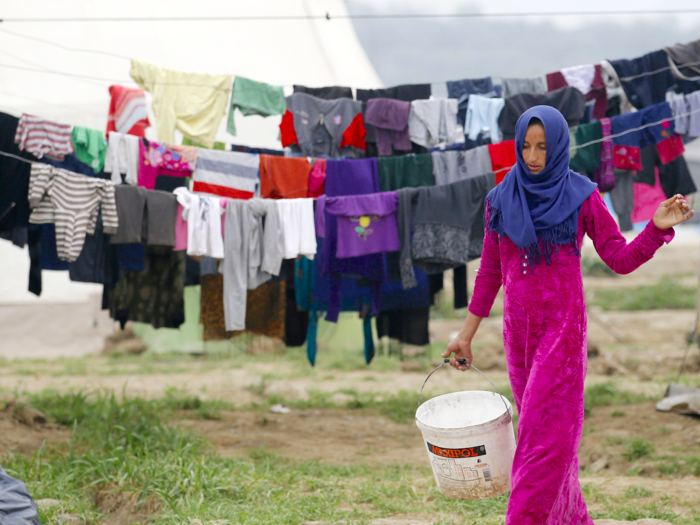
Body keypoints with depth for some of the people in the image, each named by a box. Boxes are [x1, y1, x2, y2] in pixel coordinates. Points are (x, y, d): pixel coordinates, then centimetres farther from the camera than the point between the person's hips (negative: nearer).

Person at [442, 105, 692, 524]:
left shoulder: (581, 197, -4)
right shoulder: (502, 200, 6)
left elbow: (621, 259, -4)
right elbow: (490, 272, 12)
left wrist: (658, 227, -21)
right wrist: (466, 334, 12)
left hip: (563, 328, -4)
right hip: (519, 331, 4)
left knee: (546, 432, -10)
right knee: (546, 431, 9)